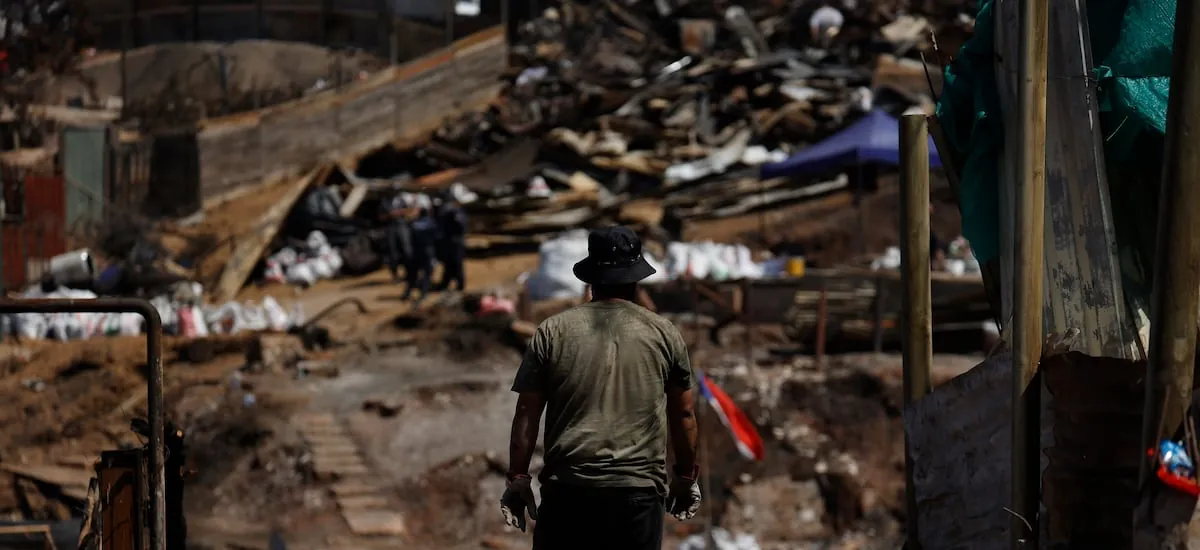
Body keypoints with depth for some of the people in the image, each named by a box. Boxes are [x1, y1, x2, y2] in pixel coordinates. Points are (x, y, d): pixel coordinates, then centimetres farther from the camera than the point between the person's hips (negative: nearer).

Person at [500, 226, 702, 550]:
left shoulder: (552, 332, 5)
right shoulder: (663, 334, 7)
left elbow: (526, 414, 4)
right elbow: (683, 414, 12)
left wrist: (518, 477, 11)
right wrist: (686, 476, 23)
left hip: (568, 488, 0)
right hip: (639, 491, 0)